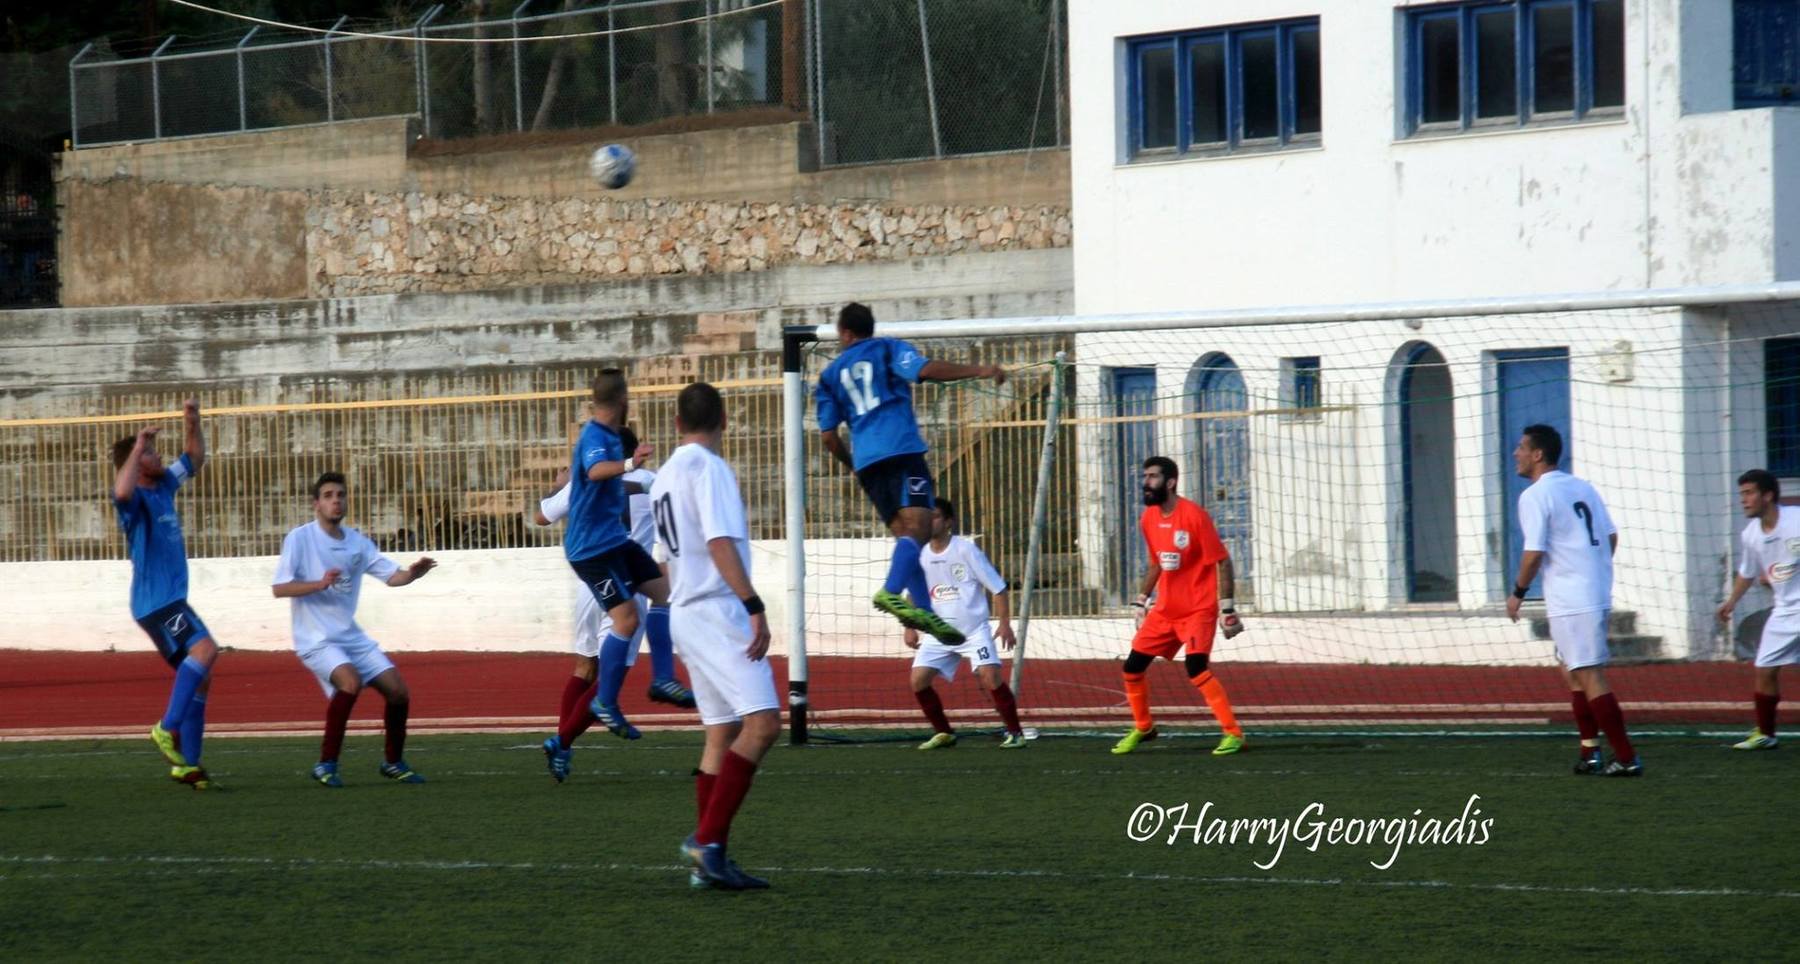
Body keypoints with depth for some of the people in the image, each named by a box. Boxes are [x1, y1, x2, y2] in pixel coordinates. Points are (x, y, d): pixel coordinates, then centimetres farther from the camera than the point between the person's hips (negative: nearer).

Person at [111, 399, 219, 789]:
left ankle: (187, 763, 11)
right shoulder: (135, 499, -12)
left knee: (200, 674, 9)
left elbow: (195, 459, 29)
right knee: (204, 648, -28)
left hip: (171, 601, 10)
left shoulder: (163, 485, 14)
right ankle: (168, 728, -31)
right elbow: (122, 491, -38)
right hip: (156, 601, -10)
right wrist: (138, 448, -31)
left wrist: (192, 424, 15)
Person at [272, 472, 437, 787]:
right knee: (350, 681, -31)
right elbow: (279, 589, -15)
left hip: (351, 636, 6)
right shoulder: (300, 539, -9)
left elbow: (391, 576, 5)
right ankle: (327, 764, -19)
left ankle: (393, 762, 24)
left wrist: (412, 573, -17)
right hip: (316, 639, -6)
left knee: (398, 691, 1)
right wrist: (320, 583, -29)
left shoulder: (357, 542, 7)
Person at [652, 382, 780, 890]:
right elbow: (720, 543, -20)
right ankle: (708, 840, -26)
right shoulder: (709, 468, -9)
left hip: (684, 615, 10)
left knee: (722, 734, 11)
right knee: (762, 721, -18)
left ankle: (709, 862, 8)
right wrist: (754, 606, -24)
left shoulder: (665, 476, 18)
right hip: (718, 612, -10)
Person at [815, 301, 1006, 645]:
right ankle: (891, 592, -41)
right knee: (918, 525, -17)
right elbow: (926, 370, -8)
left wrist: (852, 464, 33)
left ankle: (924, 612, -4)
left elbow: (829, 436, 16)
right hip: (900, 448, -5)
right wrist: (978, 370, -5)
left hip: (866, 461, 5)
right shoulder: (888, 349, 11)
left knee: (905, 534, 8)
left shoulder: (831, 374, 21)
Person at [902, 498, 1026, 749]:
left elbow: (997, 587, -6)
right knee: (918, 679, -7)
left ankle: (1015, 733, -6)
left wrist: (1005, 623, -11)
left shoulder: (965, 550, -9)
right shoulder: (921, 556, 4)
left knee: (990, 676, -20)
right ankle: (943, 733, 10)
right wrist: (910, 628, 13)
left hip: (974, 630, -5)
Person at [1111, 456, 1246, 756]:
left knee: (1196, 667, -24)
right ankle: (1143, 727, 29)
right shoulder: (1148, 518, 5)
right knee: (1132, 667, 6)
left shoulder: (1194, 516, -16)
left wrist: (1227, 608, -17)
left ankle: (1233, 733, -17)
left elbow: (1222, 562, -13)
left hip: (1198, 608, -7)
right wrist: (1141, 601, 19)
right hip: (1164, 609, 7)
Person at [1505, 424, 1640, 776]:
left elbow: (1534, 552, -15)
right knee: (1573, 672, 19)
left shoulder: (1535, 496, -10)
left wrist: (1518, 593, -2)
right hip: (1598, 595, 9)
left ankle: (1626, 758, -10)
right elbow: (1611, 537, 15)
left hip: (1569, 603, -9)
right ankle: (1590, 755, 18)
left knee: (1590, 677, -7)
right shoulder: (1584, 488, 13)